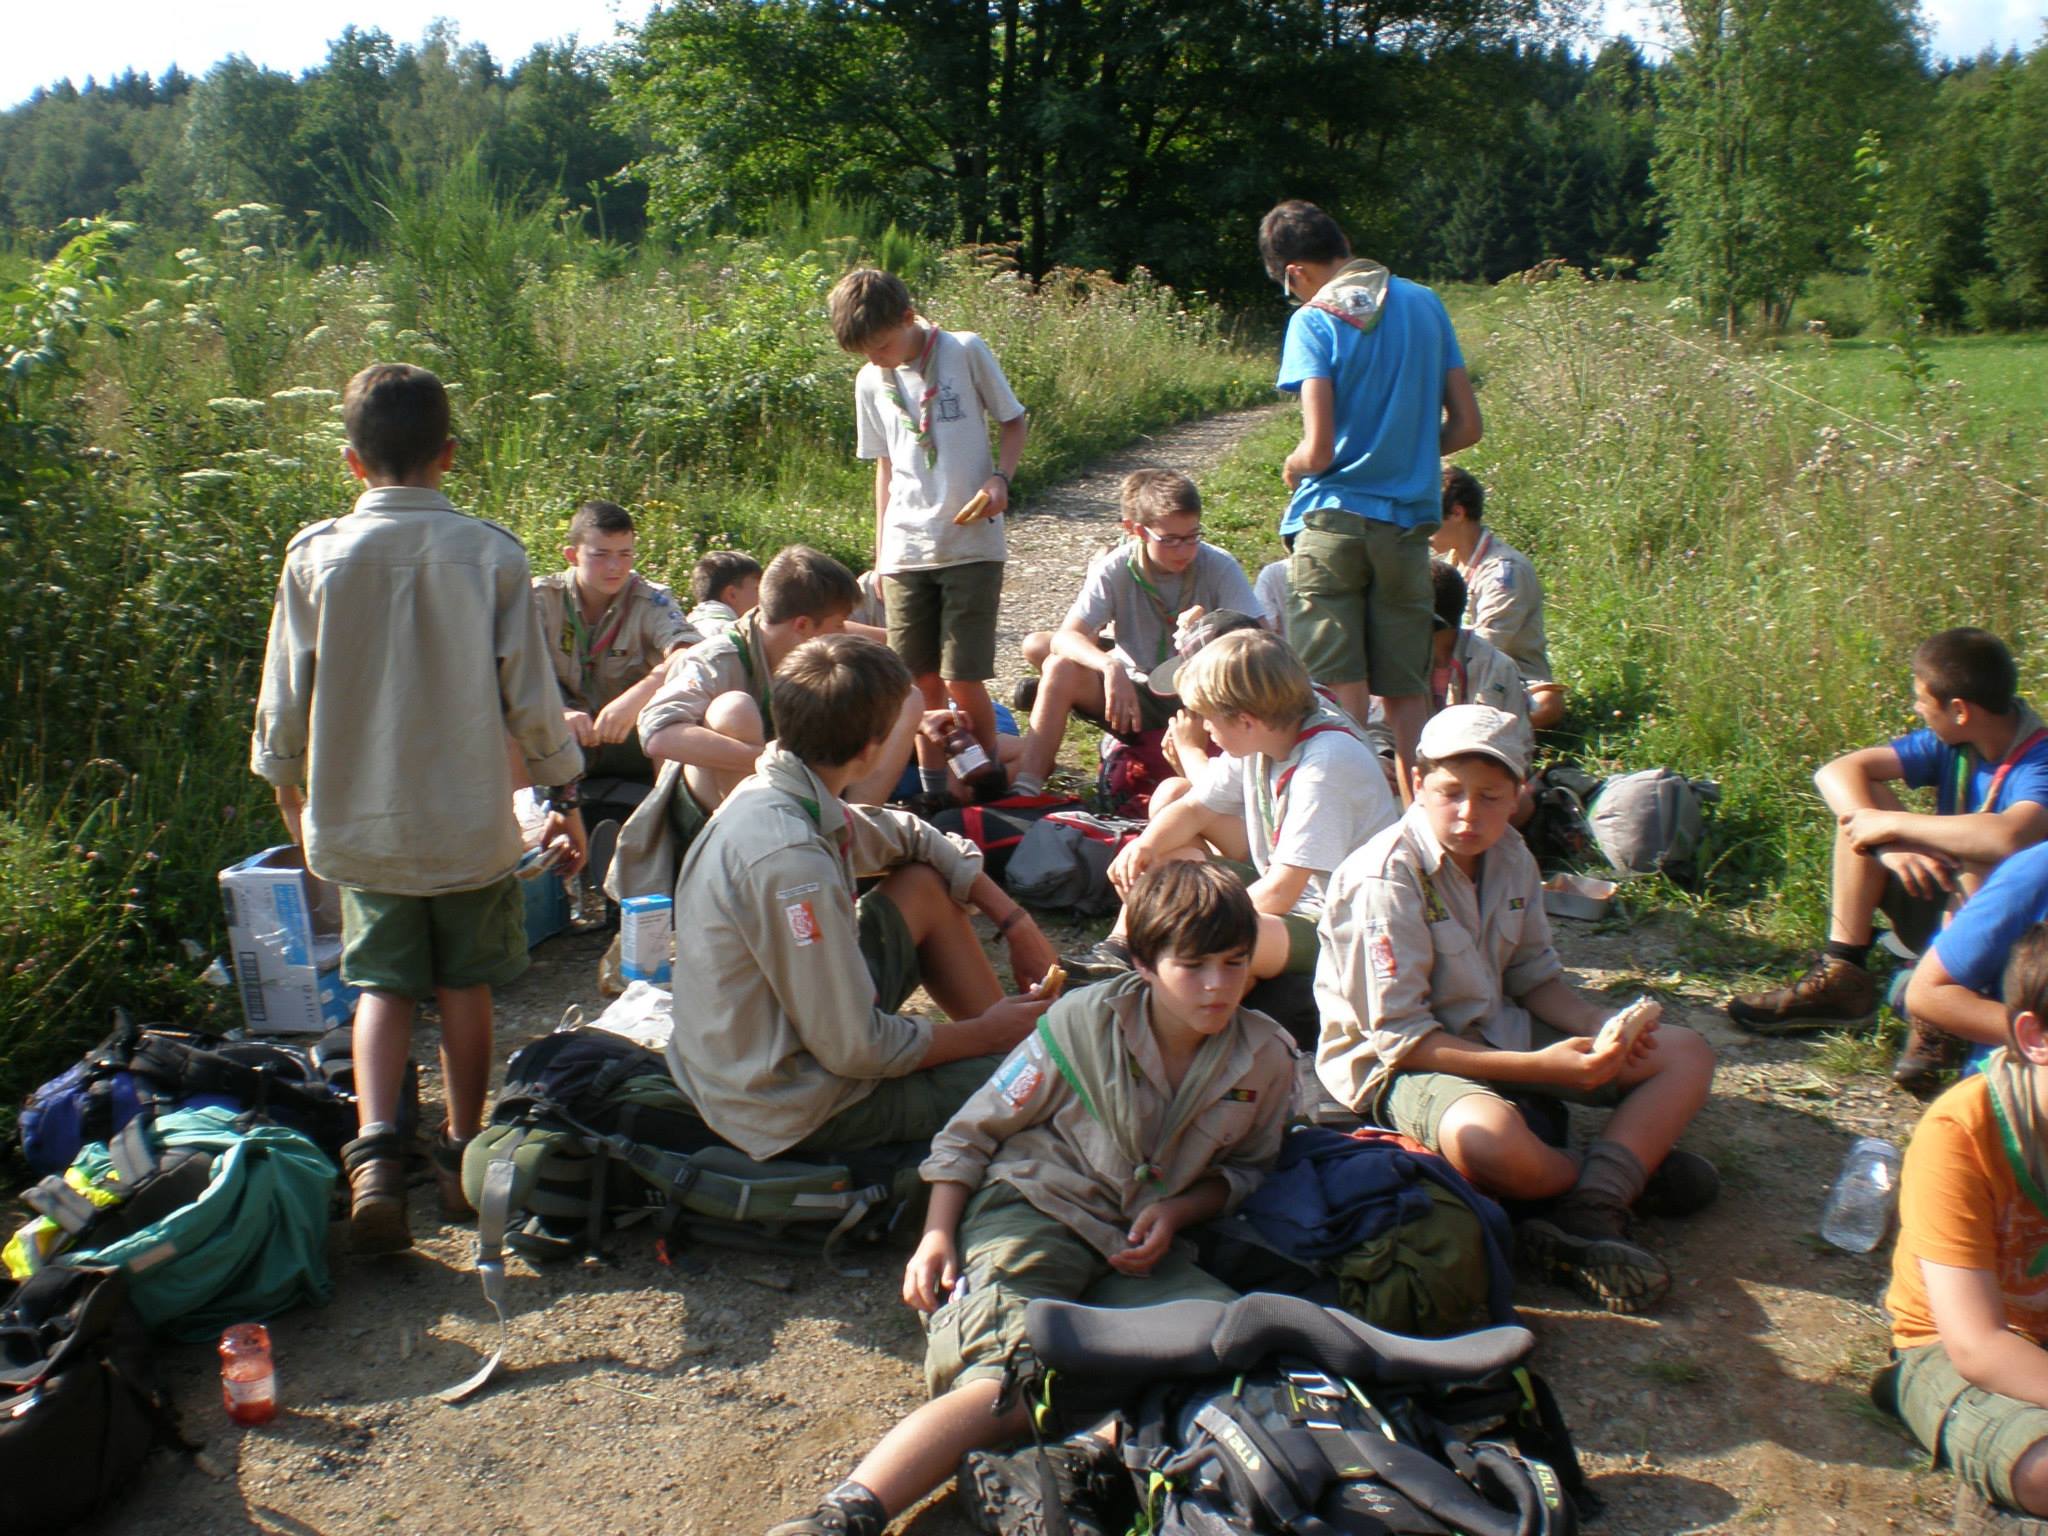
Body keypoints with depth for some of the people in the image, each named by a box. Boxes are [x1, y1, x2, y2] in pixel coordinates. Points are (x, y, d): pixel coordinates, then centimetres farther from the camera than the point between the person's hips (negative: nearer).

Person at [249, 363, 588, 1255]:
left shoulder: (315, 557, -6)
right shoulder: (491, 554, -9)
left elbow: (283, 699, 1)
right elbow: (530, 695, -6)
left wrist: (289, 789, 18)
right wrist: (563, 795, 7)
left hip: (360, 821, 1)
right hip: (471, 819, 0)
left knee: (383, 982, 12)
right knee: (465, 985, 14)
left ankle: (375, 1149, -5)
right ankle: (464, 1153, 23)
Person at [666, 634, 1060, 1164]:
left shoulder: (775, 794, -5)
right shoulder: (790, 861, -32)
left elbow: (908, 838, 13)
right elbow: (856, 1049, -26)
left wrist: (1018, 923, 8)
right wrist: (986, 1033, -11)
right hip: (793, 1111, -9)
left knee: (924, 886, 13)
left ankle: (1019, 1043, 16)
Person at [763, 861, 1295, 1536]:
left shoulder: (1266, 1057, 1)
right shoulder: (1084, 1022, -7)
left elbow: (1246, 1166, 18)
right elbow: (972, 1132, 4)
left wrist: (1178, 1209, -2)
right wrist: (938, 1235, -6)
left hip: (1139, 1247, 4)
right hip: (1030, 1210, -4)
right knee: (1012, 1384, -32)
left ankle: (1080, 1460, -38)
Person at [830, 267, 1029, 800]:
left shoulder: (966, 352, -3)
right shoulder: (871, 382, 9)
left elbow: (1015, 421, 6)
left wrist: (1001, 478, -11)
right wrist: (881, 549, 14)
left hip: (971, 543, -3)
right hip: (905, 552, 4)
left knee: (963, 680, -6)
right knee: (922, 681, 5)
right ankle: (933, 792, 19)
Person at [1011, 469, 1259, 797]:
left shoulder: (1220, 568, -11)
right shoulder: (1115, 570, -10)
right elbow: (1065, 637, -23)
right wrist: (1110, 666, -43)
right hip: (1137, 698, 1)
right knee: (1060, 669, -24)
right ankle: (1024, 792, -24)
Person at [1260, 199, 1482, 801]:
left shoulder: (1315, 321, -7)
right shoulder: (1424, 304, 8)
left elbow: (1318, 450, -14)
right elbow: (1466, 425, 8)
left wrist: (1291, 468, 8)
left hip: (1334, 521, -4)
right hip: (1409, 521, 5)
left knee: (1340, 696, -2)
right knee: (1407, 690, 11)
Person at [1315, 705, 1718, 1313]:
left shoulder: (1511, 857, 1)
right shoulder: (1386, 879, -22)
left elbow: (1533, 975, 11)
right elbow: (1400, 1035, -23)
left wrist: (1600, 1025, -10)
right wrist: (1540, 1066, -27)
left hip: (1498, 1033, 8)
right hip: (1397, 1061, -8)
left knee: (1685, 1054, 1)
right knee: (1489, 1138, -41)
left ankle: (1589, 1216, -21)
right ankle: (1629, 1170, -6)